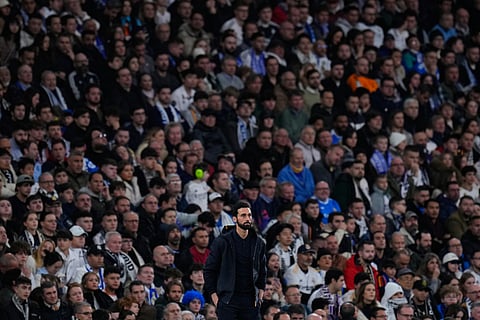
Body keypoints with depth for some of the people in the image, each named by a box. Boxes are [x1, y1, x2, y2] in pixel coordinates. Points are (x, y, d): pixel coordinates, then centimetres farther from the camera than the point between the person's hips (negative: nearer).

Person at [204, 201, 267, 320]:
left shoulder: (258, 243, 9)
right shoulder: (222, 242, -1)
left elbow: (262, 271, 19)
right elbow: (209, 270, 2)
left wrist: (260, 294, 9)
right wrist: (214, 297, -4)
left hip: (250, 301, 3)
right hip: (227, 300, -3)